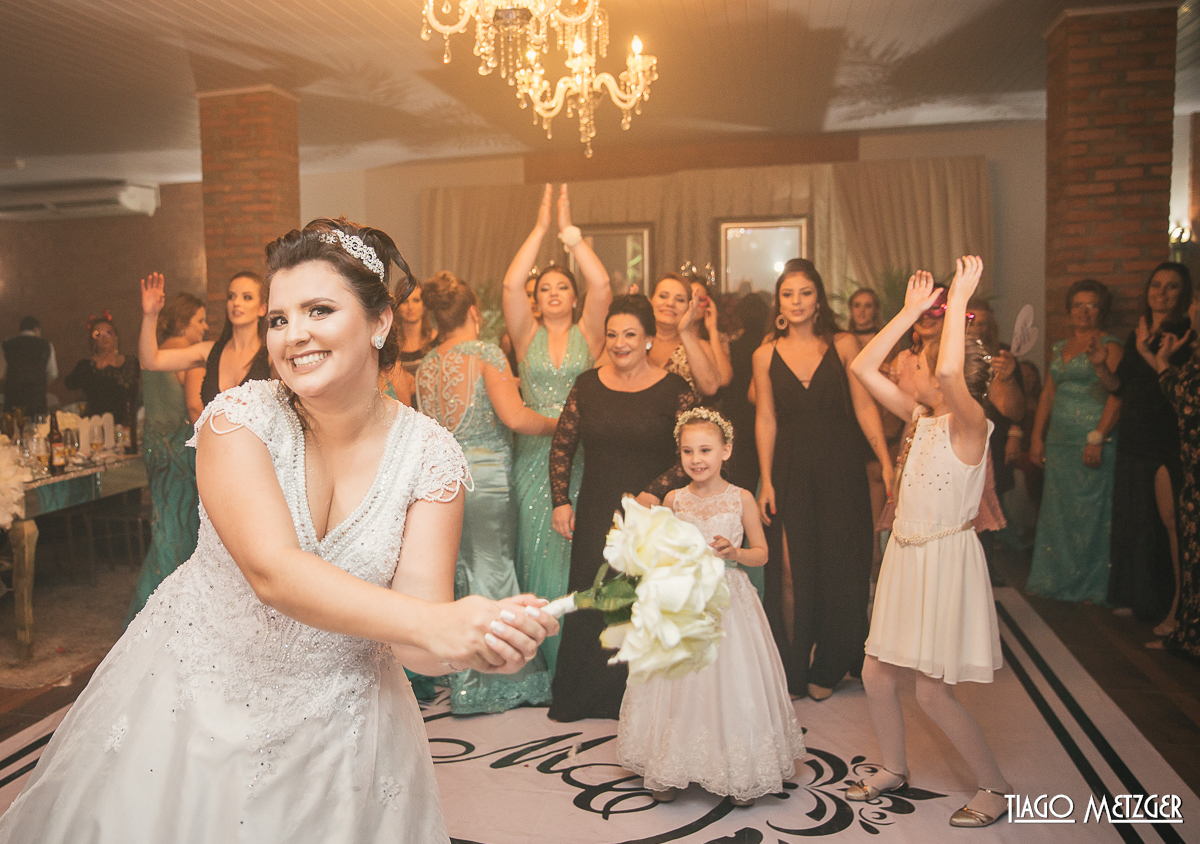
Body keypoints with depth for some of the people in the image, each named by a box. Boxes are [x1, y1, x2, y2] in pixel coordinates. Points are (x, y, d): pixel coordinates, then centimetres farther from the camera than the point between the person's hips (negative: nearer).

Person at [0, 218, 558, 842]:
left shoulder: (429, 453, -14)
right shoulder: (240, 416, -18)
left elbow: (414, 642, -19)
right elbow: (272, 572, -33)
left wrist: (486, 640, -41)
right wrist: (432, 623, -44)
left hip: (339, 715, 1)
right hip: (195, 694, 0)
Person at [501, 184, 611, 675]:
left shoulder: (587, 333, 6)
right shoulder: (527, 335, 8)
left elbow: (602, 287, -10)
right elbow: (510, 285, -7)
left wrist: (570, 232, -5)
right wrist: (541, 228, -5)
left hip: (583, 456, -1)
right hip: (534, 455, 1)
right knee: (537, 551, 5)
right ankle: (543, 659, 17)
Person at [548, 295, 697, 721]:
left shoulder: (675, 389, -5)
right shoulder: (587, 385, 4)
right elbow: (561, 447, 9)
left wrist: (656, 492, -14)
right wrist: (561, 501, 2)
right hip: (596, 516, 3)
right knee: (590, 602, 10)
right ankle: (580, 697, 26)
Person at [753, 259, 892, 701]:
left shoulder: (843, 345, 1)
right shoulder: (766, 355, 4)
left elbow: (864, 407, -2)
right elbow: (766, 419, 4)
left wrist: (887, 463, -10)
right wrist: (766, 480, 1)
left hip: (840, 469, 0)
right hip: (791, 472, 1)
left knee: (840, 569, 7)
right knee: (791, 571, 2)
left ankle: (829, 667, 25)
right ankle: (794, 670, 17)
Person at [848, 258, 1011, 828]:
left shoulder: (970, 423, -18)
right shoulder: (920, 416, 4)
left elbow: (950, 374, -40)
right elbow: (862, 367, 4)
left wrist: (959, 299, -29)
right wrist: (912, 310, 1)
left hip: (944, 560, -8)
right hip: (905, 555, 8)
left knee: (932, 692, 0)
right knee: (876, 675, 14)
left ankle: (996, 789, 22)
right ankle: (894, 769, 36)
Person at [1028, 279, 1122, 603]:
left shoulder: (1109, 346, -4)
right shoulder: (1060, 347, 16)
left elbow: (1117, 394, -13)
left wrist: (1098, 438, -25)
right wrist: (1037, 437, 11)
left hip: (1092, 442, -6)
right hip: (1059, 441, 6)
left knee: (1089, 511, -1)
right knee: (1056, 509, 10)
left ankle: (1089, 583, 12)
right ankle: (1056, 578, 22)